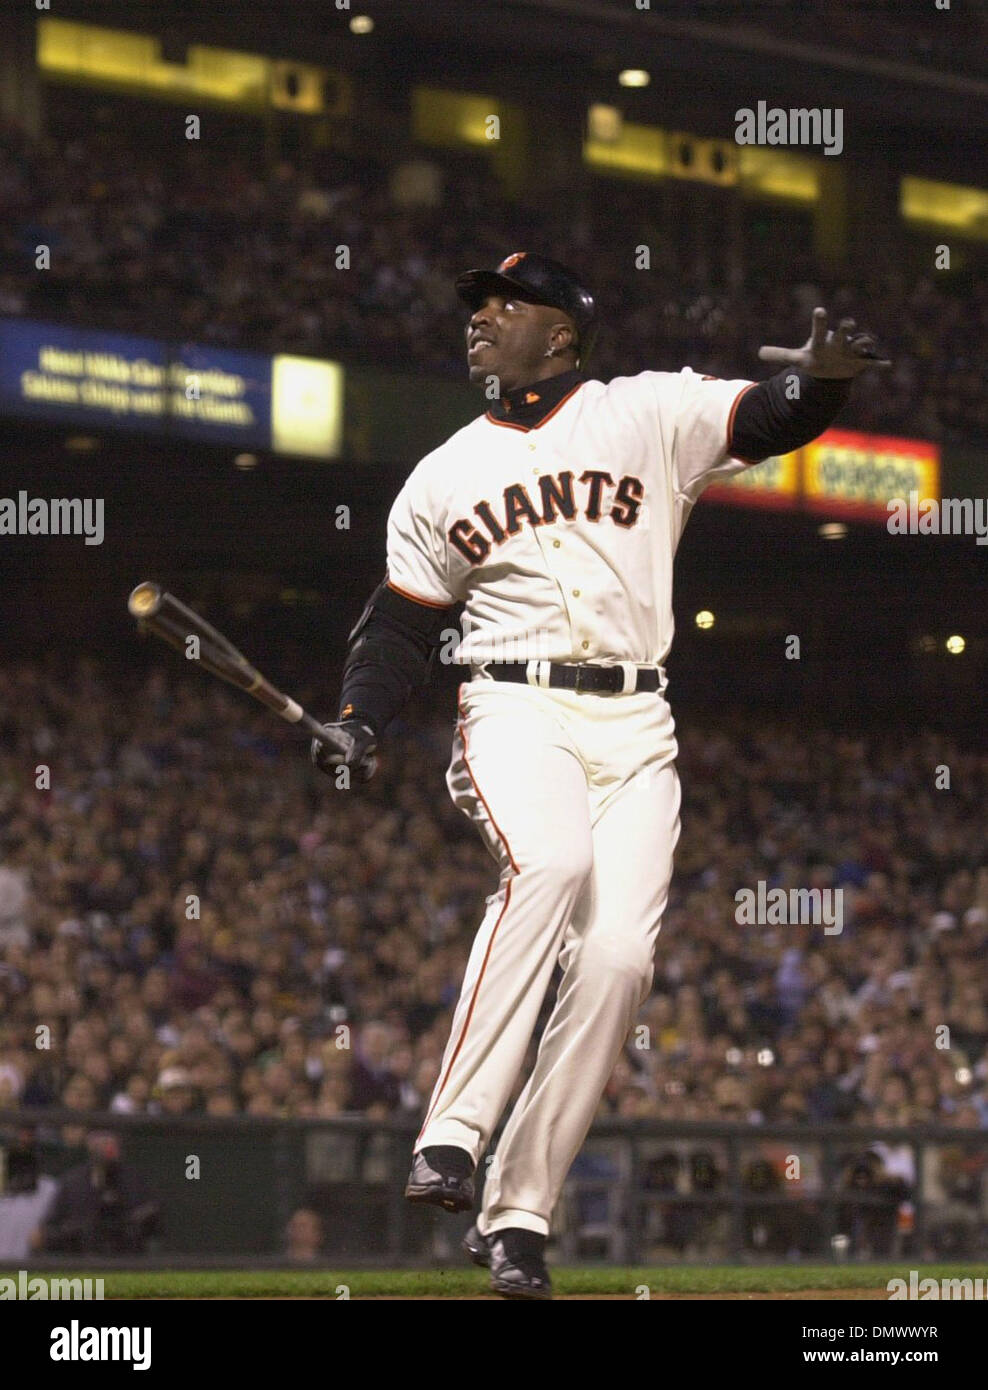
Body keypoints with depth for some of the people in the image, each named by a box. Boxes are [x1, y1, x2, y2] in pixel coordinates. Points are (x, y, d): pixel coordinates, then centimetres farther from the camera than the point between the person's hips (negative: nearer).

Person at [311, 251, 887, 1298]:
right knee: (549, 860, -33)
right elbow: (401, 622, 19)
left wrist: (819, 378, -27)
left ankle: (518, 1213, -7)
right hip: (514, 711, 0)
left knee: (617, 955, -15)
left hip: (635, 730, 1)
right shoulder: (440, 477, 16)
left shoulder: (647, 414, 8)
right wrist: (360, 723, 1)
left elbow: (770, 419, -4)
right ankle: (452, 1137, -37)